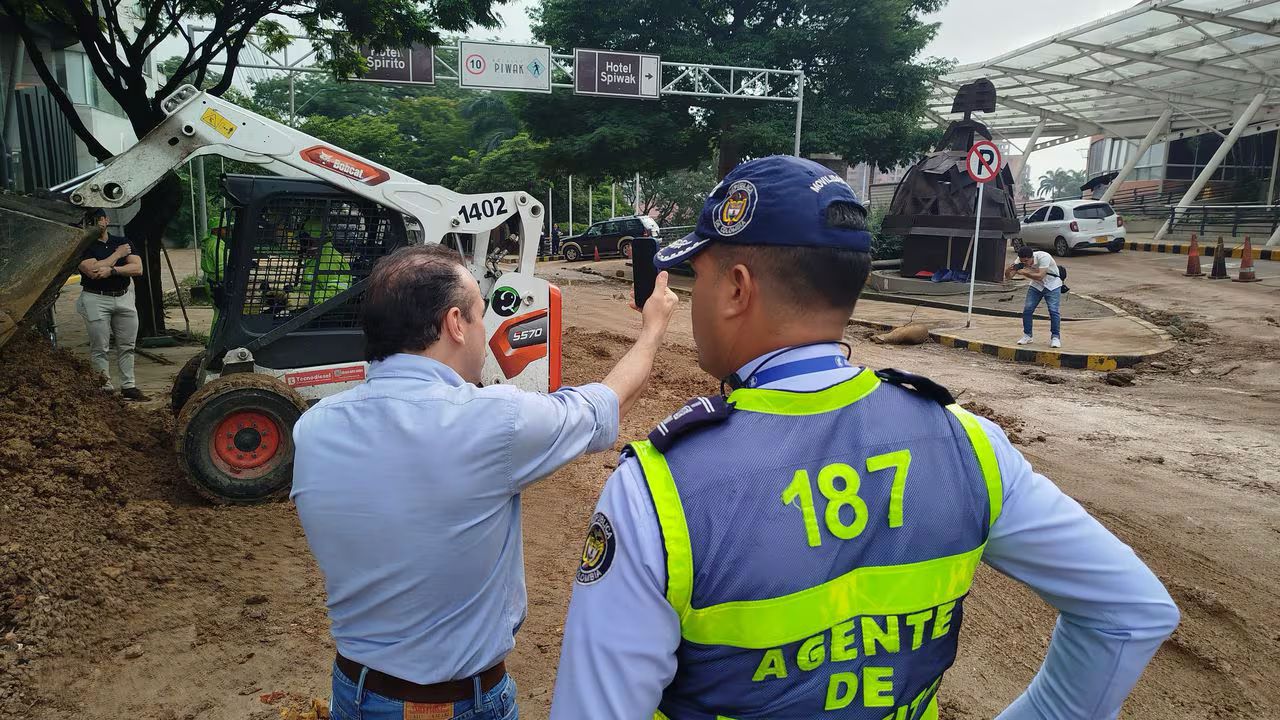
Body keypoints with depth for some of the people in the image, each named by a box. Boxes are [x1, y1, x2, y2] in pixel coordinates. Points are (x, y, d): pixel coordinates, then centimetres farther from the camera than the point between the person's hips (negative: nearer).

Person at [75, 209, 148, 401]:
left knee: (127, 346, 7)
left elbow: (137, 268, 0)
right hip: (96, 300, -4)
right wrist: (118, 254, -7)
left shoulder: (122, 242, 12)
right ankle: (105, 388, 3)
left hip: (124, 298, 4)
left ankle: (128, 386, 15)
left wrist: (111, 270, -15)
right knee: (99, 348, -2)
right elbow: (93, 270, -17)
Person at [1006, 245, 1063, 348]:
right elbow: (1008, 277, -20)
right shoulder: (1021, 261, -18)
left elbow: (1040, 276, -41)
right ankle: (1027, 336, 6)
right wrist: (1008, 270, -43)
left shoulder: (1043, 257, -32)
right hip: (1036, 286, 4)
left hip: (1052, 285, -4)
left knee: (1053, 310, -16)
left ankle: (1055, 337, -4)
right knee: (1027, 309, -8)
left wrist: (1025, 273, -52)